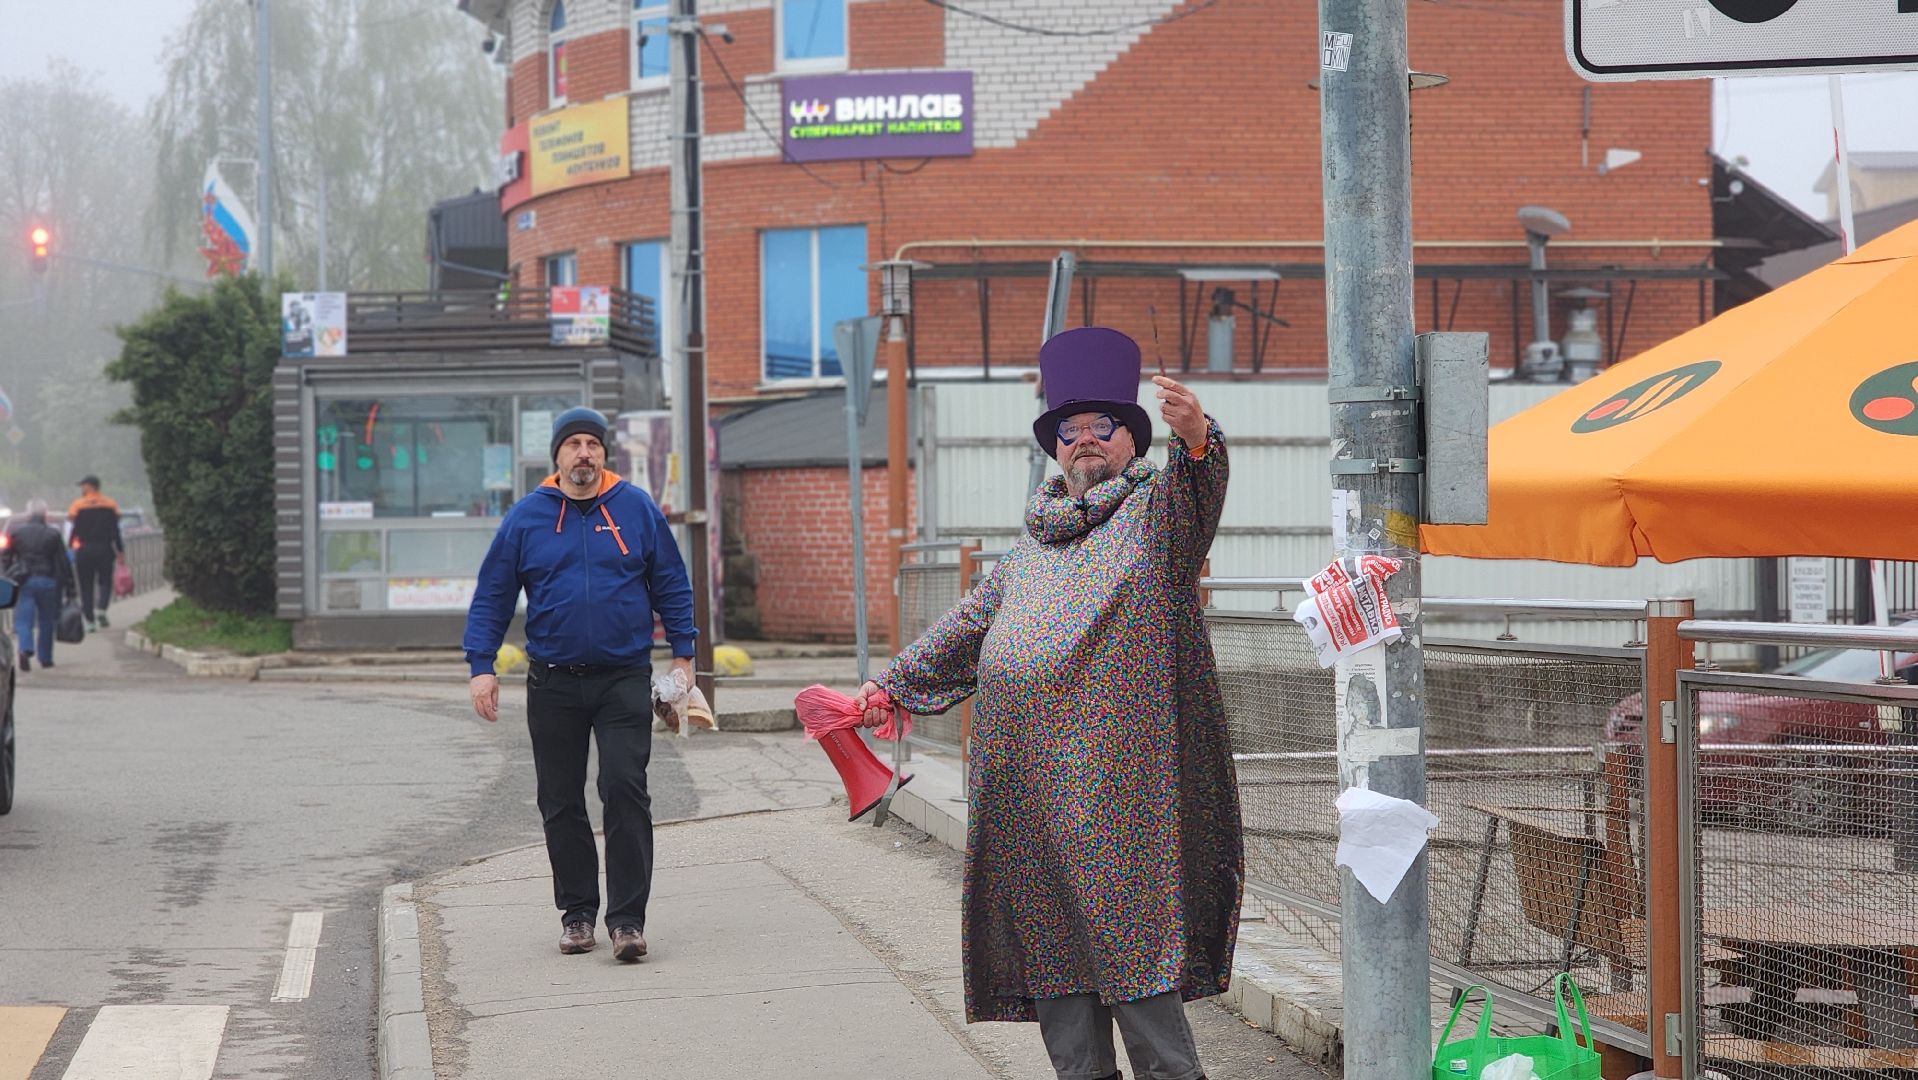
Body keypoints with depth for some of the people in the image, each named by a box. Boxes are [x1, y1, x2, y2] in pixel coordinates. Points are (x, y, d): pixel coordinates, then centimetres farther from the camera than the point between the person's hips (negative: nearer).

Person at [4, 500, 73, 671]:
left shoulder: (15, 532, 3)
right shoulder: (53, 534, 1)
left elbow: (6, 560, 4)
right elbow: (64, 564, 0)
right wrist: (69, 591, 3)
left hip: (23, 582, 0)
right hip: (47, 583, 0)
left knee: (24, 620, -2)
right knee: (46, 621, 13)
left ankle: (25, 649, -28)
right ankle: (45, 658, 18)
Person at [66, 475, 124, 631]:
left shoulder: (77, 506, -2)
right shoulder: (110, 505, 3)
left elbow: (70, 530, -2)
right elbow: (117, 530, 5)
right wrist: (120, 551, 10)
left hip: (84, 550, -1)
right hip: (105, 549, 1)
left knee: (86, 585, 6)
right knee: (105, 581, 8)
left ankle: (89, 620, 5)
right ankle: (101, 609, -16)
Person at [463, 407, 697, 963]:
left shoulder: (638, 509, 3)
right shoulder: (525, 517, 3)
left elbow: (672, 585, 9)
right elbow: (492, 597, 7)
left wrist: (683, 656, 4)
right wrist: (481, 666, 0)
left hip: (624, 678, -1)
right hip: (553, 683, 2)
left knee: (625, 791, -10)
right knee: (561, 803, 7)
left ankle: (627, 918, -8)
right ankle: (577, 911, 19)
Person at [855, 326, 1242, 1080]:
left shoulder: (1156, 509, 3)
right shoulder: (1032, 548, 22)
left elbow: (1197, 491, -20)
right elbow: (966, 627, 31)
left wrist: (1196, 438, -41)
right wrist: (893, 683, 32)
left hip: (1117, 779, -6)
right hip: (1029, 784, 7)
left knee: (1125, 929, -10)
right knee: (1049, 935, 7)